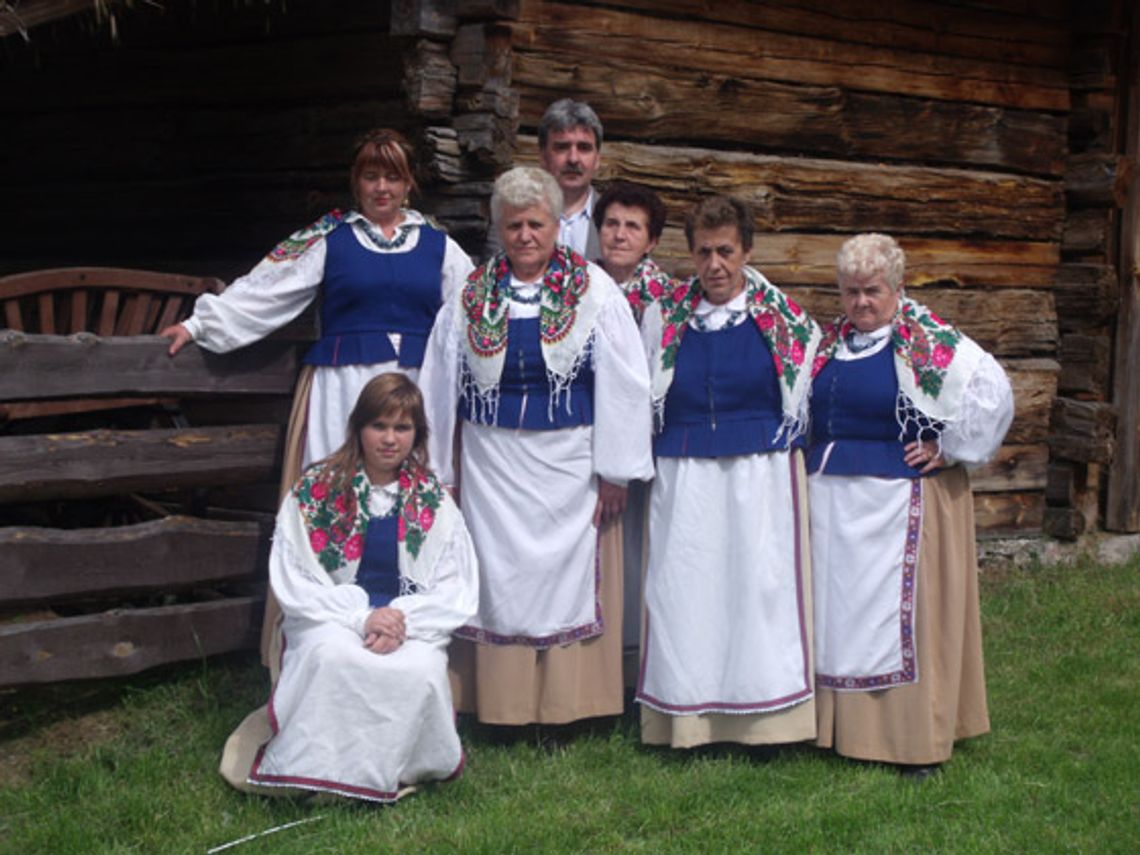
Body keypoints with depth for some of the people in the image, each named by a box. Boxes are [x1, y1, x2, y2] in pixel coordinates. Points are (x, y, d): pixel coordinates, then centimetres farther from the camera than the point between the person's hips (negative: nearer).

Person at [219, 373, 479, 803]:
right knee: (331, 655, -36)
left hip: (411, 624, 1)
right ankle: (319, 770, -18)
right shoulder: (315, 490, 1)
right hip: (331, 618, -1)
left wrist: (404, 620, -17)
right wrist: (362, 617, -18)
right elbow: (293, 582, -4)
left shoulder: (432, 499, 7)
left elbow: (456, 591, 3)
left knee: (421, 670, -32)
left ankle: (395, 769, -6)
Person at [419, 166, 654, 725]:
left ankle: (566, 704, 12)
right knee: (497, 579, 5)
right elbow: (439, 385, 10)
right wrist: (439, 470, 9)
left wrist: (614, 470, -6)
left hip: (567, 464, -2)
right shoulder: (471, 295, 5)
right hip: (490, 464, 2)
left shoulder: (595, 291, -2)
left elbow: (624, 385, -3)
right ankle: (500, 704, 14)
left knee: (568, 577, 3)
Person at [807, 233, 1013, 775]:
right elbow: (811, 412, 27)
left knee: (902, 610, -3)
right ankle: (843, 725, 18)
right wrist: (816, 465, 14)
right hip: (833, 501, 6)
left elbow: (991, 392, -17)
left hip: (901, 501, -6)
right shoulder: (831, 341, 11)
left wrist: (948, 449, -12)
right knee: (837, 608, 9)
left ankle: (914, 737, 4)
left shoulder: (926, 340, -9)